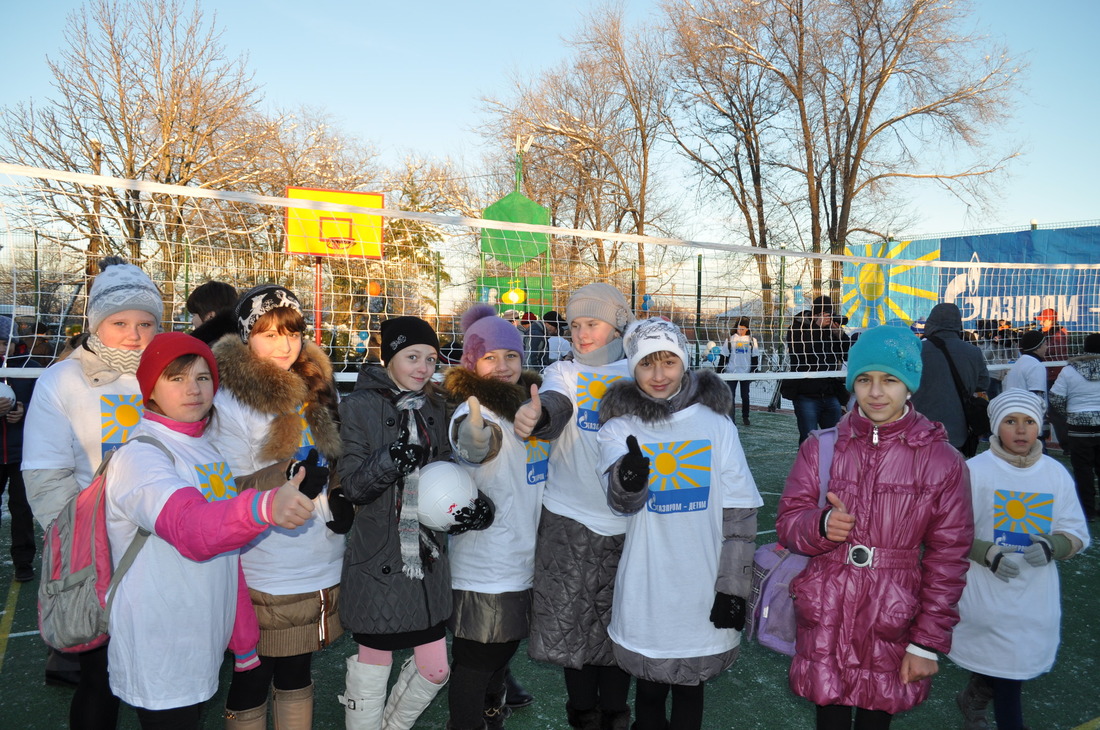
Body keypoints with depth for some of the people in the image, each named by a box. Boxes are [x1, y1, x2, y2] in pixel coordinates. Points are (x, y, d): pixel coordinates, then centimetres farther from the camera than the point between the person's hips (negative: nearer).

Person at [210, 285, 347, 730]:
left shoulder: (314, 389, 7)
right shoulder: (231, 401, -14)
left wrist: (340, 497, 0)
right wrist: (285, 481, -31)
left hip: (320, 567, 6)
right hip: (264, 574, -6)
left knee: (297, 675, 20)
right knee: (252, 681, 10)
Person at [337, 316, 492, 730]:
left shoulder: (435, 409, 8)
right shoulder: (359, 407, -7)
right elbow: (353, 485, -11)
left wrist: (472, 504, -8)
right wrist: (390, 459, -30)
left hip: (428, 558, 5)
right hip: (378, 561, -5)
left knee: (435, 670, 12)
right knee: (373, 668, 6)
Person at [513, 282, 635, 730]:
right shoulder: (563, 373, 2)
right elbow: (555, 404, -22)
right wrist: (537, 414, -44)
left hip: (627, 522, 1)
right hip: (569, 521, 0)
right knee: (569, 623, 6)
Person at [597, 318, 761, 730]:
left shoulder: (716, 425, -3)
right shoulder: (619, 428, -3)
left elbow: (740, 513, 0)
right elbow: (622, 502, -20)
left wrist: (733, 587, -4)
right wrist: (627, 480, -43)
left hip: (703, 592, 0)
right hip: (646, 591, 0)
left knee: (689, 689, 16)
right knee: (649, 689, 15)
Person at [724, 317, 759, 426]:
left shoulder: (752, 340, 3)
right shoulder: (730, 339, 1)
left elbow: (755, 358, 7)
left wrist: (753, 372, 1)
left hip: (746, 372, 1)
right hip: (731, 372, 0)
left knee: (745, 396, 7)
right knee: (730, 395, -3)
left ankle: (745, 417, 22)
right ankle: (730, 417, 4)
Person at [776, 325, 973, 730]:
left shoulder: (942, 461, -3)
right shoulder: (820, 449, 1)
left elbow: (948, 559, -1)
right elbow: (788, 522, 3)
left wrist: (929, 642, -2)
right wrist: (820, 525, -19)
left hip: (892, 627, -1)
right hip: (824, 621, 1)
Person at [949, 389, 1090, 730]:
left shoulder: (1056, 474, 3)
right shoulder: (974, 471, -10)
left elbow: (1076, 533, 6)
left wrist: (1052, 546, -15)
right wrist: (987, 554, -23)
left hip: (1037, 595, 4)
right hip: (987, 595, -4)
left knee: (1025, 665, 15)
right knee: (1007, 675, 2)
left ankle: (973, 698, 42)